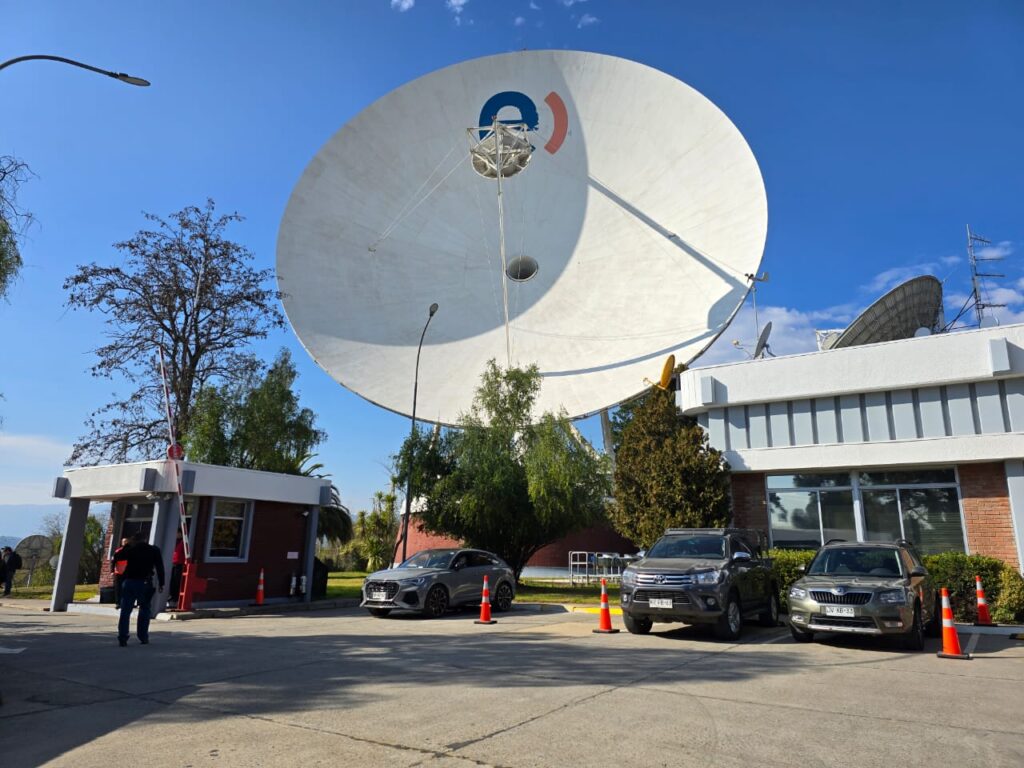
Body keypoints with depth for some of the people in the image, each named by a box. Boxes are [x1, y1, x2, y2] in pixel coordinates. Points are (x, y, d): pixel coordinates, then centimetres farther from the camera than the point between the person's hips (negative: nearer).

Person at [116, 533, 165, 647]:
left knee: (125, 611, 3)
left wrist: (128, 545, 21)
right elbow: (160, 568, 0)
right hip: (144, 583, 0)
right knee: (144, 610, 12)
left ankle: (122, 638, -3)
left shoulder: (130, 549, 4)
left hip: (129, 582, 1)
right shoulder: (154, 550, 3)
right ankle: (143, 637, 10)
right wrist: (161, 584, 4)